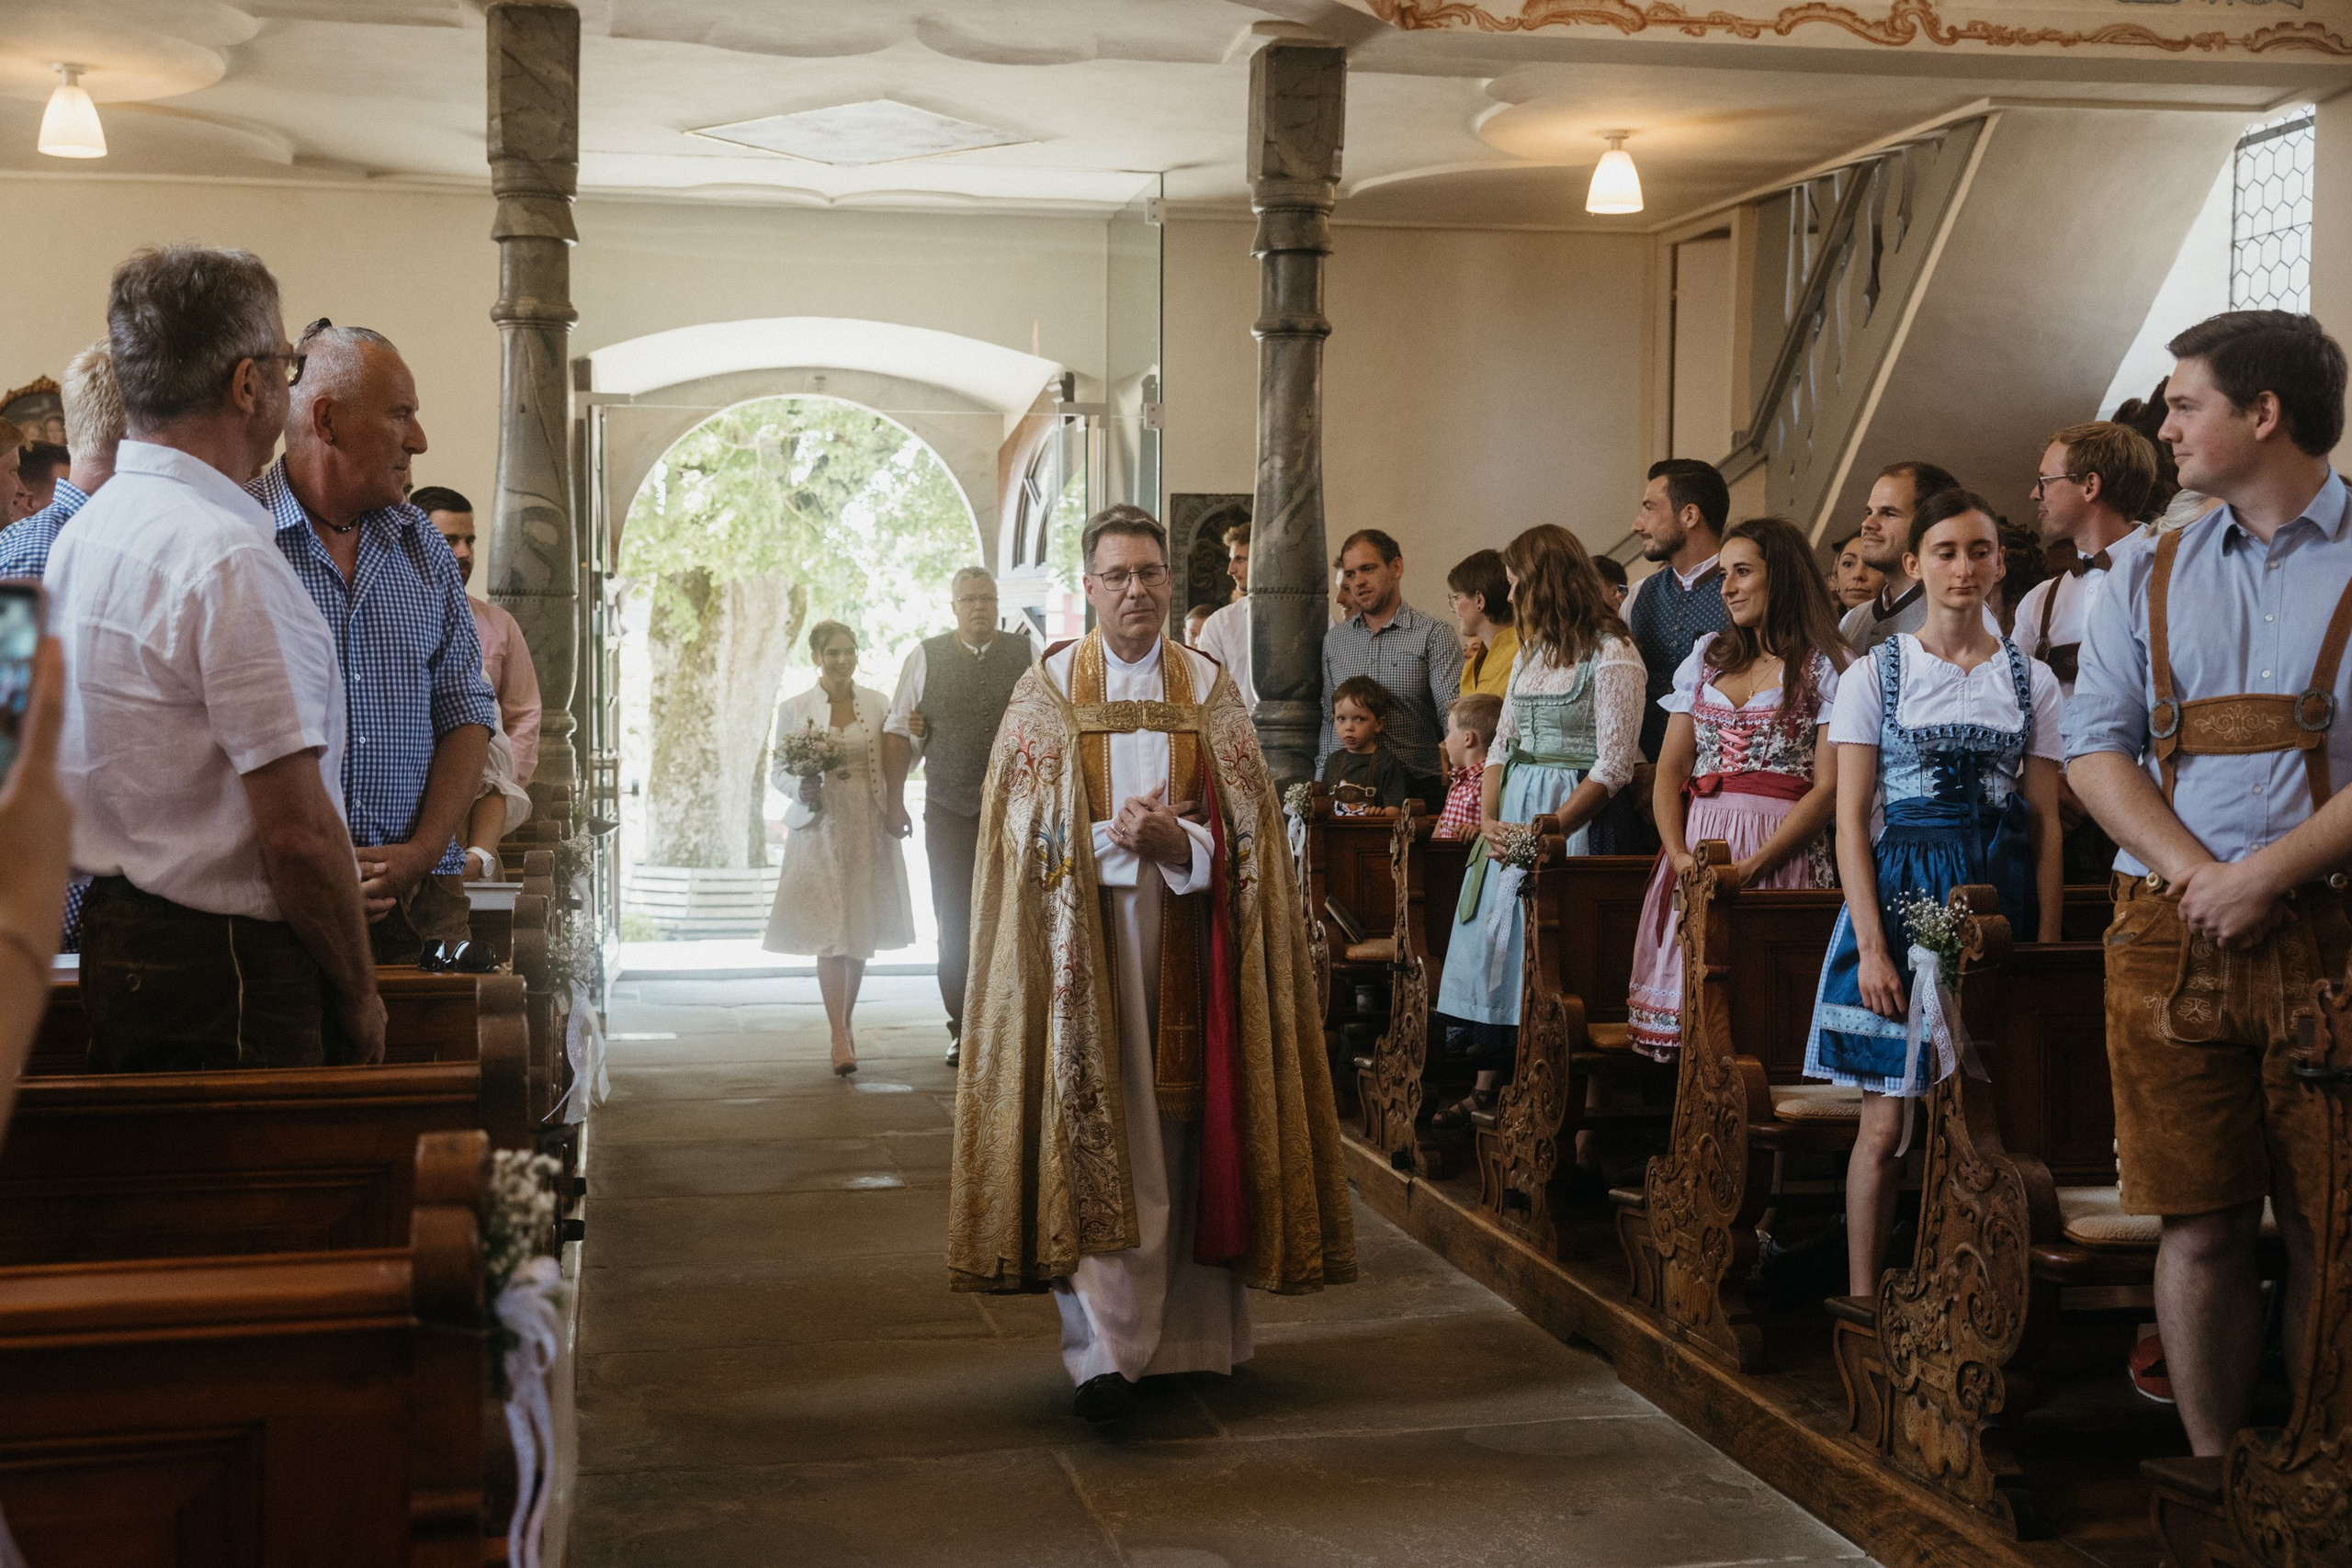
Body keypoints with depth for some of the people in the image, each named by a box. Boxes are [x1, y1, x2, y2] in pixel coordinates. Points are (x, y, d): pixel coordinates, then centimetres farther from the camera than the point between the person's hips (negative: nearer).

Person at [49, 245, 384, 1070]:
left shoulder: (81, 533, 11)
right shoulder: (228, 559, -19)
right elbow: (298, 830, -21)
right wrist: (359, 996, -10)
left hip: (113, 942, 10)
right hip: (223, 965, -9)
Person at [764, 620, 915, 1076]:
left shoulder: (876, 704, 6)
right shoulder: (794, 709, 2)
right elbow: (777, 771, 4)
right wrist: (801, 787, -15)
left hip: (869, 828, 2)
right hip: (819, 829, -2)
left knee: (861, 934, 9)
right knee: (829, 935, -9)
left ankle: (846, 1022, 27)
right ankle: (840, 1039, -10)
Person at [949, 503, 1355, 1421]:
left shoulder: (1208, 689, 9)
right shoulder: (1047, 690, 5)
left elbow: (1248, 823, 2)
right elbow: (1027, 830, -2)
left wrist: (1178, 844, -16)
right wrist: (1117, 838, -17)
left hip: (1186, 942, 2)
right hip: (1084, 942, -2)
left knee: (1183, 1131, 5)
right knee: (1094, 1135, -8)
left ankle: (1185, 1330, 17)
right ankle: (1104, 1347, -9)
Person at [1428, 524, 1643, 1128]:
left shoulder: (1611, 654, -10)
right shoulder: (1533, 649, 17)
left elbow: (1615, 765, -15)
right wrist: (1488, 818, 1)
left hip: (1571, 818, -8)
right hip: (1511, 812, 8)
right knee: (1495, 941, 4)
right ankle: (1485, 1088, 8)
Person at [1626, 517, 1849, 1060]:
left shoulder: (1826, 667, 2)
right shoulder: (1708, 656, 19)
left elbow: (1828, 789, -6)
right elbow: (1670, 767, 13)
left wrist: (1749, 869, -15)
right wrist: (1678, 854, -4)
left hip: (1780, 850, -5)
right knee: (1691, 993, -2)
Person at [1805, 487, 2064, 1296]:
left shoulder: (2031, 680, 9)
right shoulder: (1875, 674, 3)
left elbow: (2046, 824, 7)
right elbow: (1852, 819, -2)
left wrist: (2047, 942, -2)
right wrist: (1871, 945, -11)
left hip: (1999, 897, 2)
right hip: (1901, 894, -2)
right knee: (1886, 1123, -2)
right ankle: (1862, 1302, 8)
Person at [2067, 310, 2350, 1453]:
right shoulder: (2148, 576, 15)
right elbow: (2095, 748, 7)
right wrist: (2197, 876, -8)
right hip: (2171, 934, 3)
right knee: (2200, 1225, 3)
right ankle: (2214, 1476, 14)